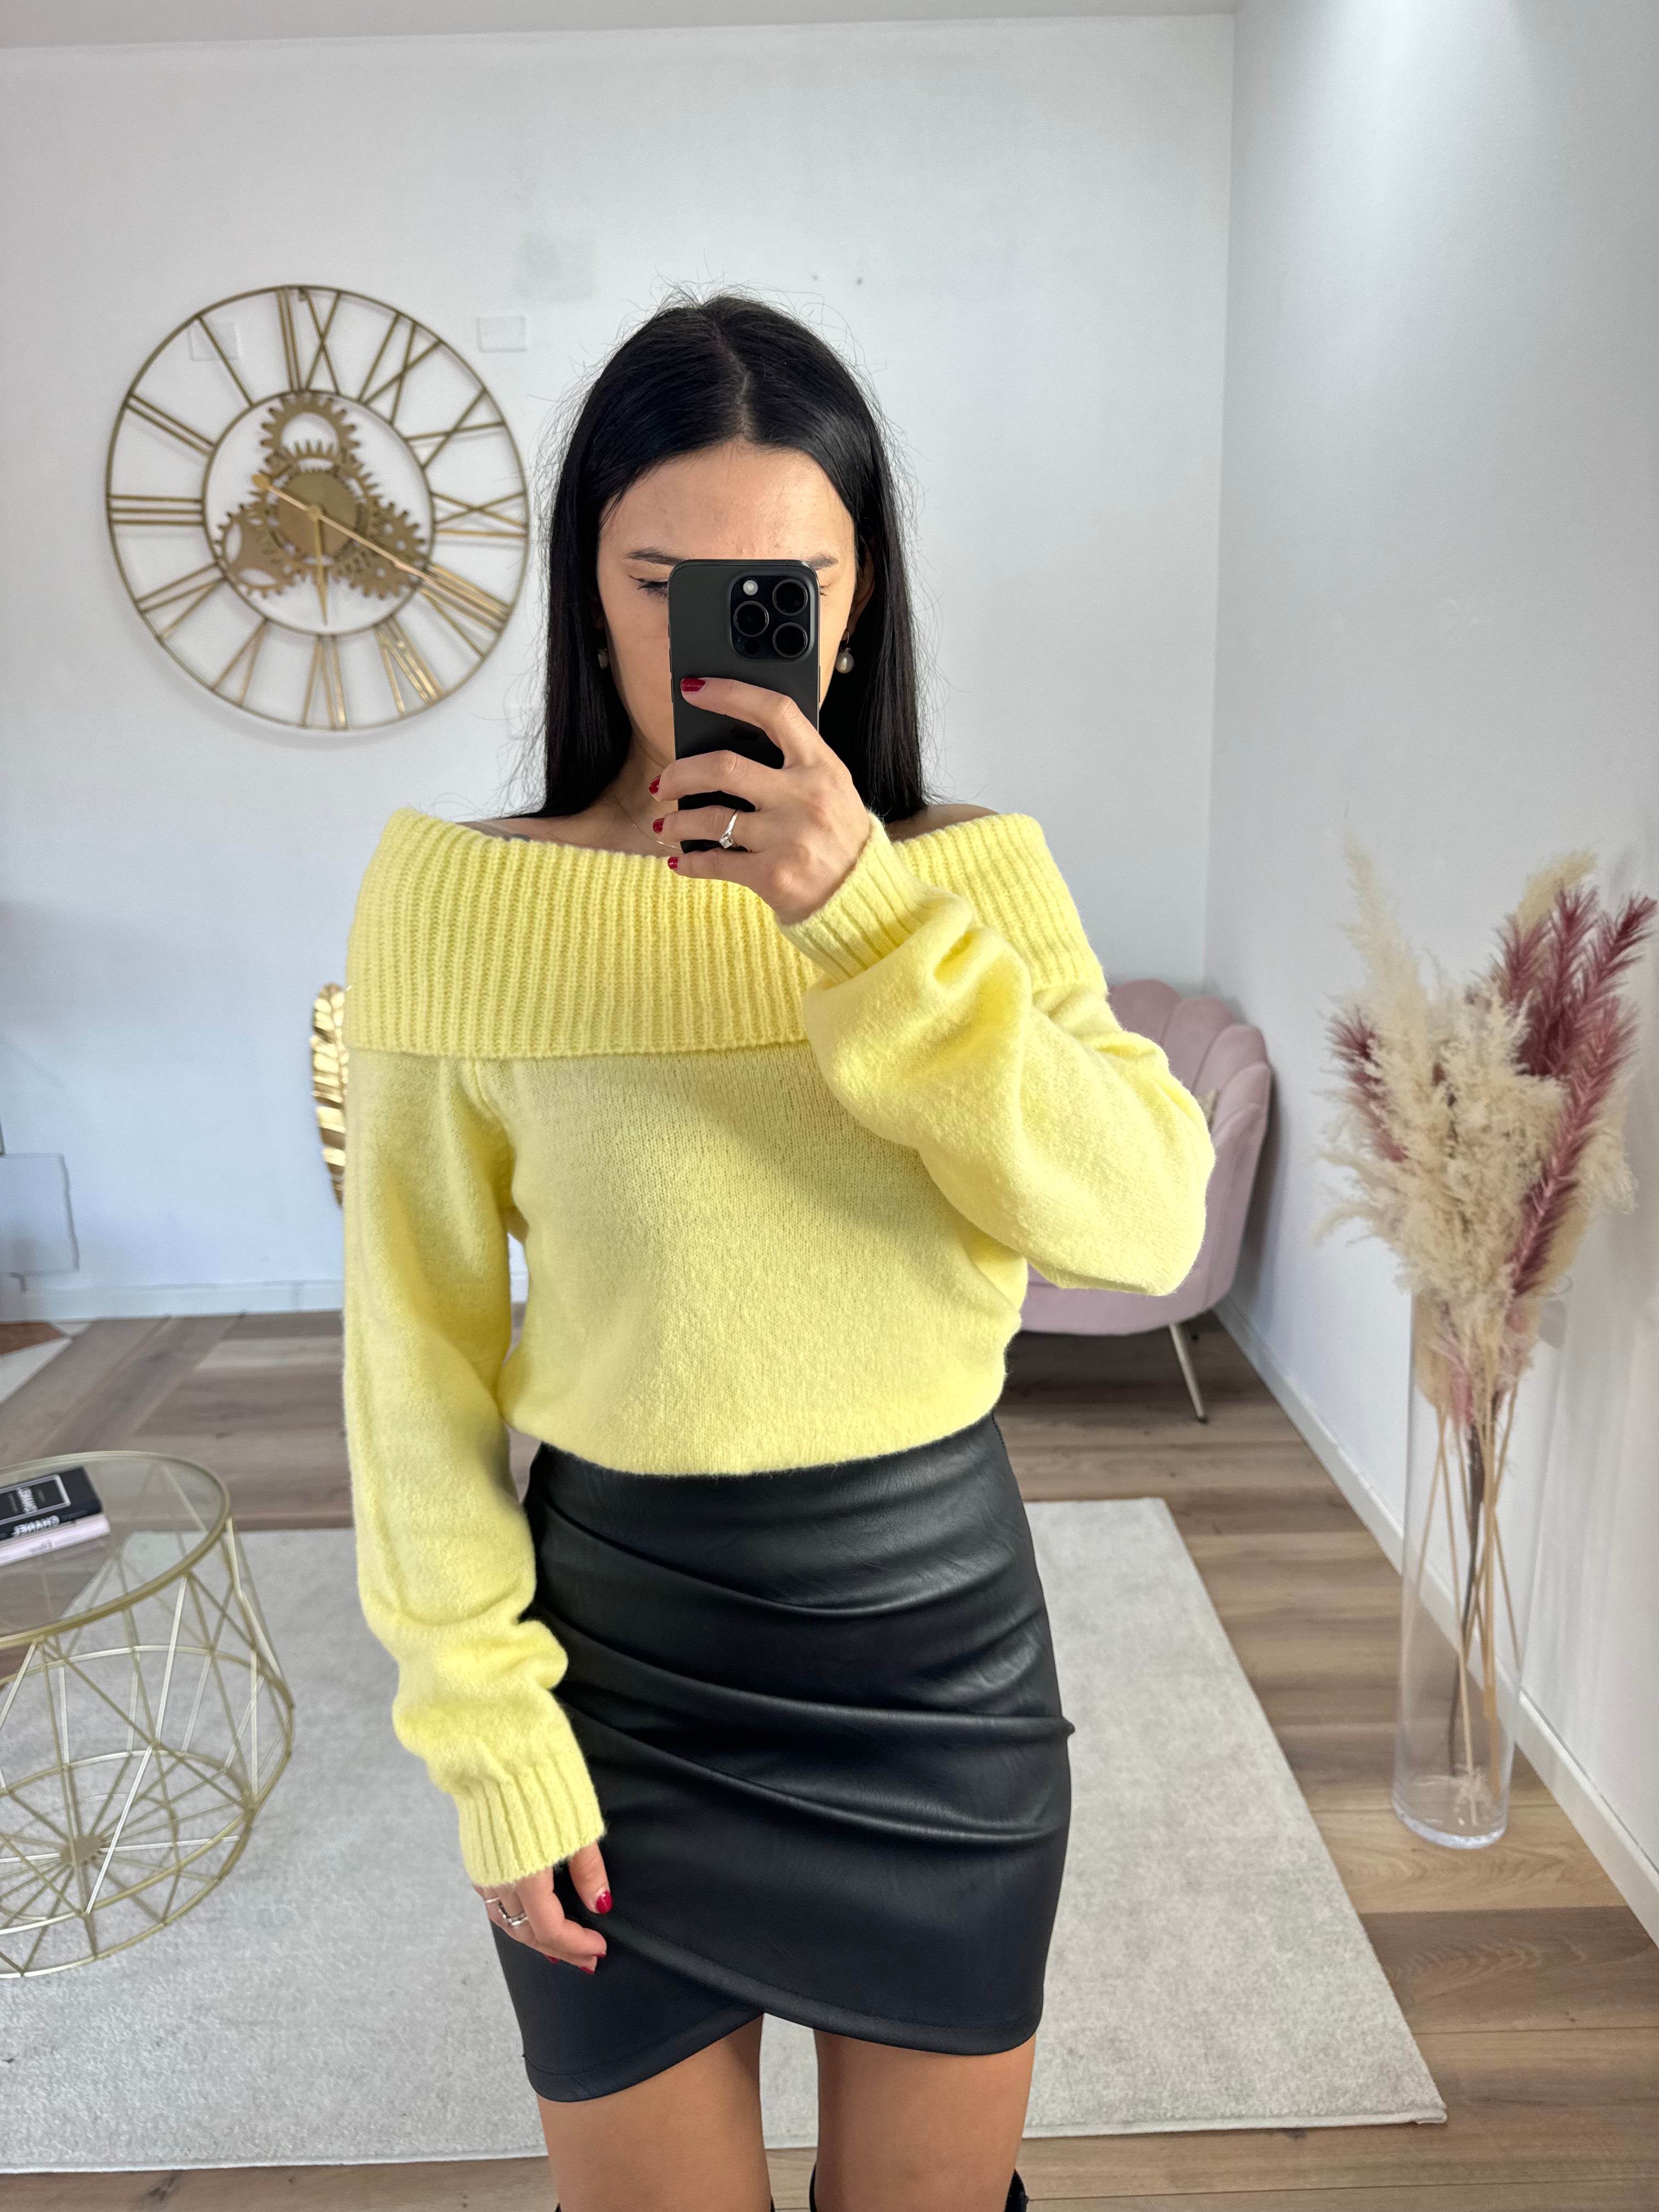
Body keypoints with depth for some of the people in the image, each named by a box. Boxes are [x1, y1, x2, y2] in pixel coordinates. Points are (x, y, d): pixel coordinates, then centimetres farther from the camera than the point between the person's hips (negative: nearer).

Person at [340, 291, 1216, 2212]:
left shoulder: (980, 876, -4)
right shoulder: (461, 898, -11)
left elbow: (1149, 1223, -18)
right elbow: (418, 1358, -7)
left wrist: (865, 912, -26)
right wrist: (490, 1737, -6)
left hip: (949, 1635, 2)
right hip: (625, 1660, -1)